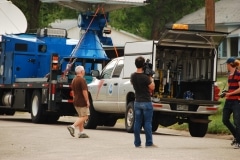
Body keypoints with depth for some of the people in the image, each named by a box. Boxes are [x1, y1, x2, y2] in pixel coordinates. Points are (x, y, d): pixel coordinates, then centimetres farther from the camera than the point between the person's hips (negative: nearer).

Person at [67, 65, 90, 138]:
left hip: (76, 102, 9)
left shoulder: (74, 80, 13)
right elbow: (84, 92, -20)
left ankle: (81, 132, 11)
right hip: (82, 102, -9)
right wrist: (87, 101, -17)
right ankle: (73, 127, -19)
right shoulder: (82, 80, -16)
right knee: (84, 116, -6)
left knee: (81, 117, 14)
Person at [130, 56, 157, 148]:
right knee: (147, 123, -1)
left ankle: (137, 143, 8)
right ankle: (149, 143, 0)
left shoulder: (133, 76, 2)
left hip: (137, 102, 6)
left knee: (137, 123, 7)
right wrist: (151, 78, 2)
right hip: (146, 102, -6)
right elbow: (152, 87, -9)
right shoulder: (145, 77, -17)